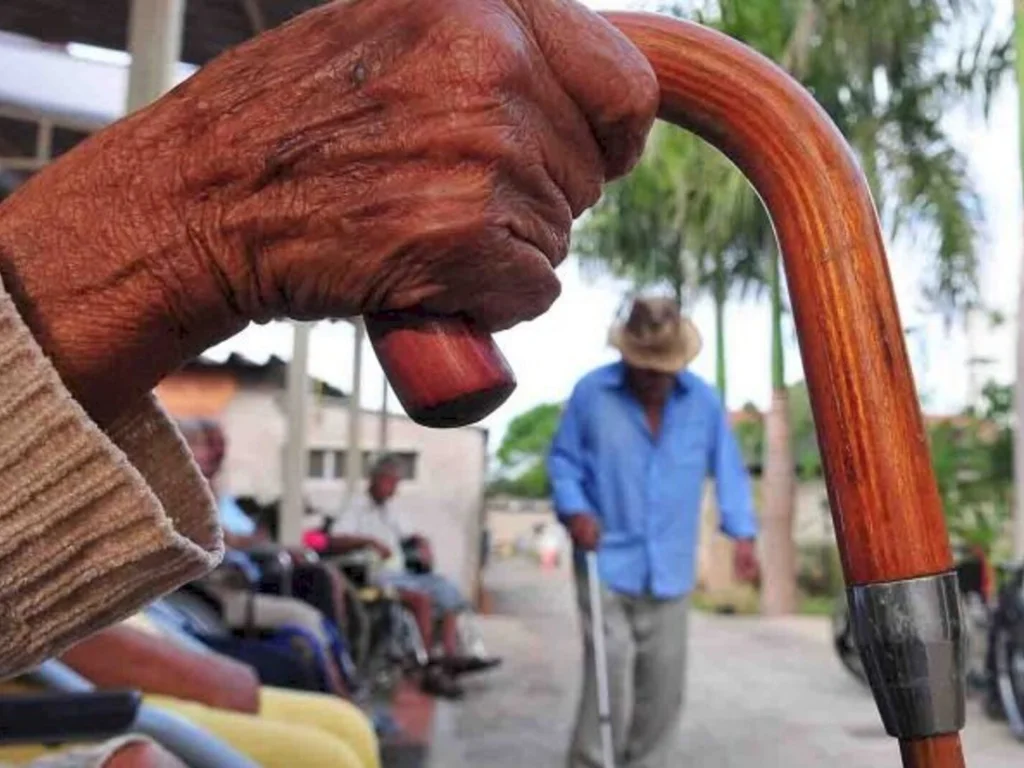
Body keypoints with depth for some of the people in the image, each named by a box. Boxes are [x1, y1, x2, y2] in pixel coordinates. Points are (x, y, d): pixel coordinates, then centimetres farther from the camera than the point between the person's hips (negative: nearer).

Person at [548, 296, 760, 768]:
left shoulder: (704, 401, 0)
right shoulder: (591, 393, -6)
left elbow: (727, 469, 6)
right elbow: (563, 459, 3)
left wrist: (743, 532, -6)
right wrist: (574, 510, -14)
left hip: (670, 572, 3)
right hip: (607, 567, -3)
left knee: (662, 693, 13)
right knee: (609, 689, -7)